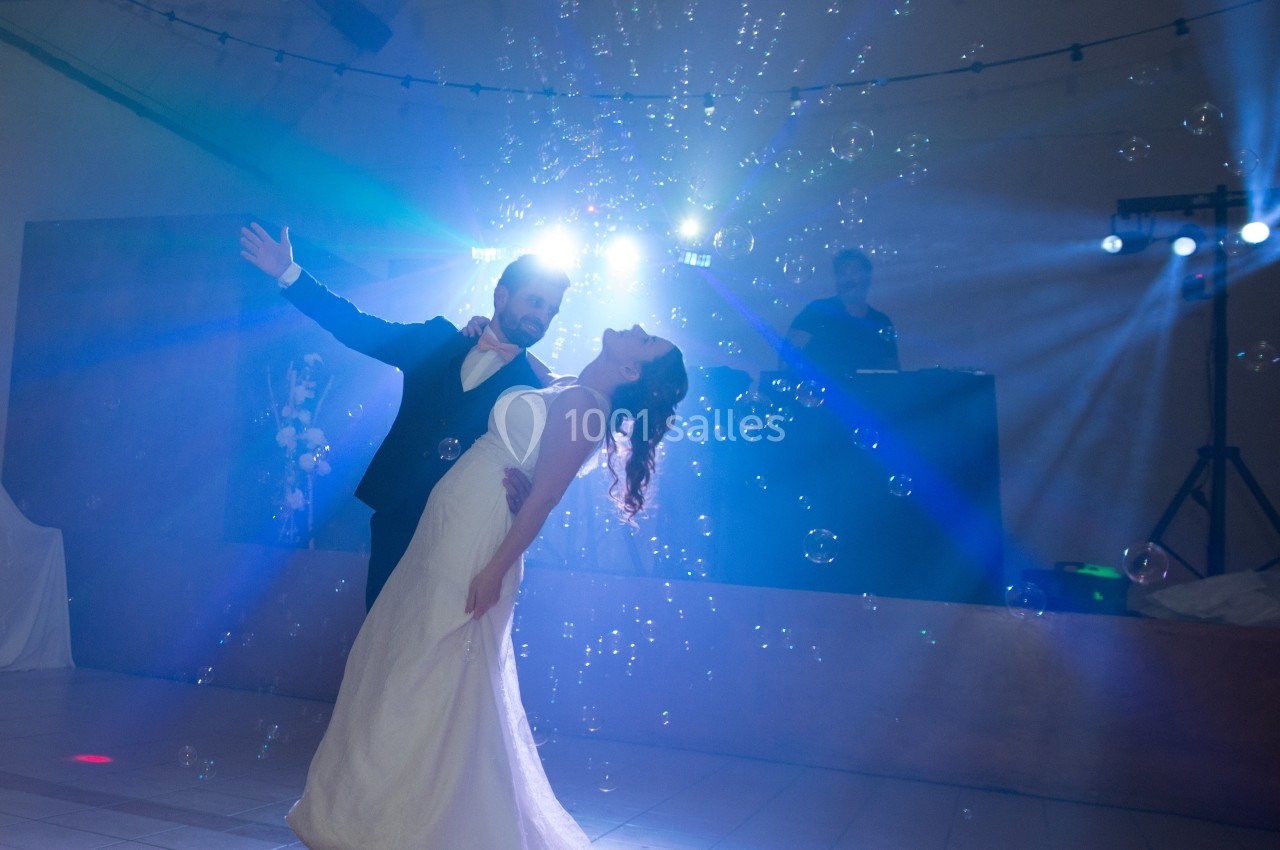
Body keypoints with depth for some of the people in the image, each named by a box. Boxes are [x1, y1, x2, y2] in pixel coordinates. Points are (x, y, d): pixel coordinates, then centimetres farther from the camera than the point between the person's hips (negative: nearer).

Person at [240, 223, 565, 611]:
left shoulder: (539, 385, -3)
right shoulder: (439, 340, 6)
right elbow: (360, 328, 5)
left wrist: (523, 484, -32)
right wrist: (289, 274, 0)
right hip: (395, 511, 3)